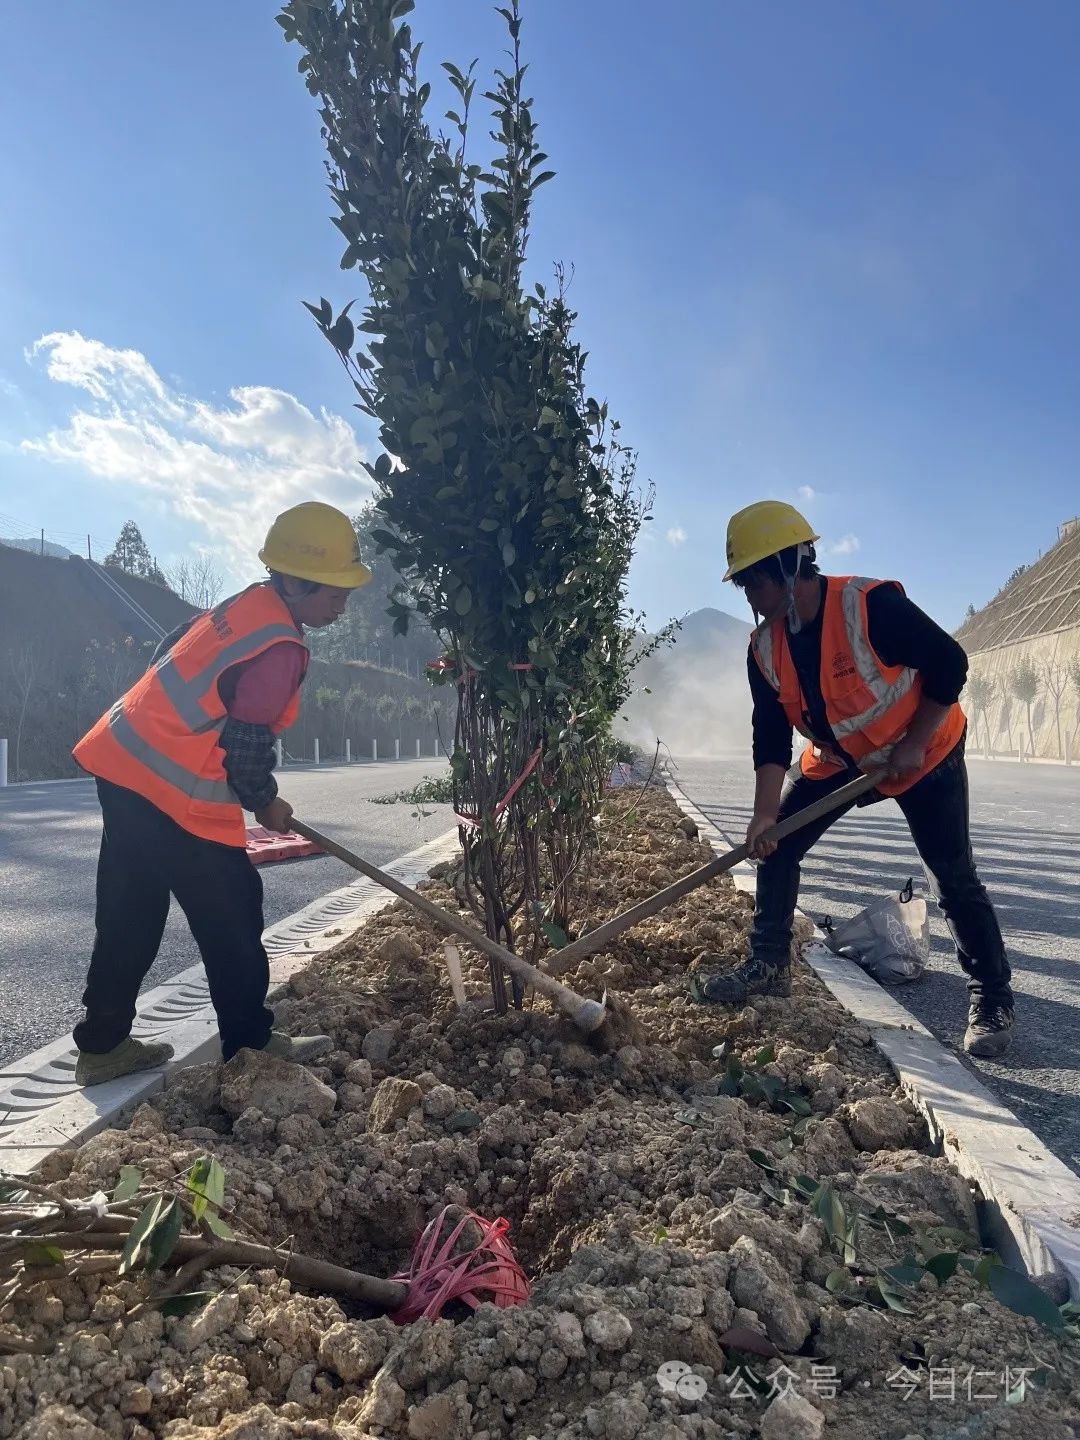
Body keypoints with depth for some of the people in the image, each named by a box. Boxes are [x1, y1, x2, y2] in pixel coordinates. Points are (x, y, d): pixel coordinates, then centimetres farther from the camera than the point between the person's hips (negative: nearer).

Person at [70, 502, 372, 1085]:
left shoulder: (245, 605, 10)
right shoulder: (281, 649, -18)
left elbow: (169, 655, 20)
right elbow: (246, 747, -17)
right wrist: (267, 804, 2)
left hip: (124, 765, 10)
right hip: (175, 796, -9)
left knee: (130, 919, 18)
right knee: (232, 917, 5)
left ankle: (103, 1045, 29)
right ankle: (250, 1043, 20)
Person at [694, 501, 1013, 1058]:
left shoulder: (871, 606, -30)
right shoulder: (764, 649, -11)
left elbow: (949, 664, -21)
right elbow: (771, 736, -9)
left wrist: (913, 745, -20)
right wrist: (766, 812, -19)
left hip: (925, 754, -5)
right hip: (837, 760, 6)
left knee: (954, 880, -5)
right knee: (775, 847, -1)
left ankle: (992, 1002, 13)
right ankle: (768, 966, 13)